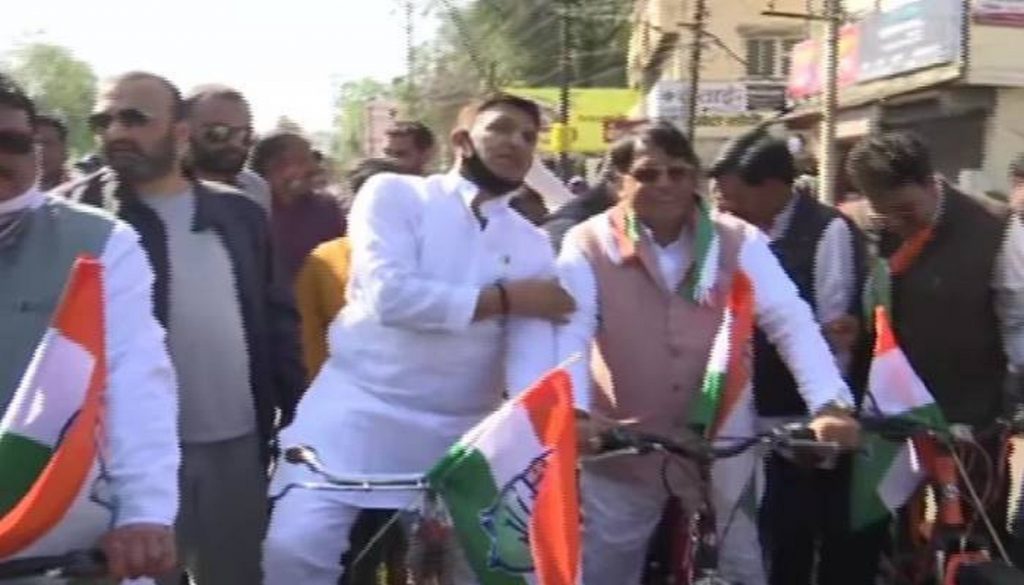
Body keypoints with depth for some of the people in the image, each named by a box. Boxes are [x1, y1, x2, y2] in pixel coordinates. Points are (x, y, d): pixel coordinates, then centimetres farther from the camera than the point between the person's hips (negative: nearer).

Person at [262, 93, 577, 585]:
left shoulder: (532, 246, 8)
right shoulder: (394, 194, -2)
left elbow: (534, 345, -6)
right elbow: (389, 295, -19)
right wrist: (505, 298, -12)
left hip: (458, 430, 4)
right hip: (358, 406, -3)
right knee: (294, 544, -16)